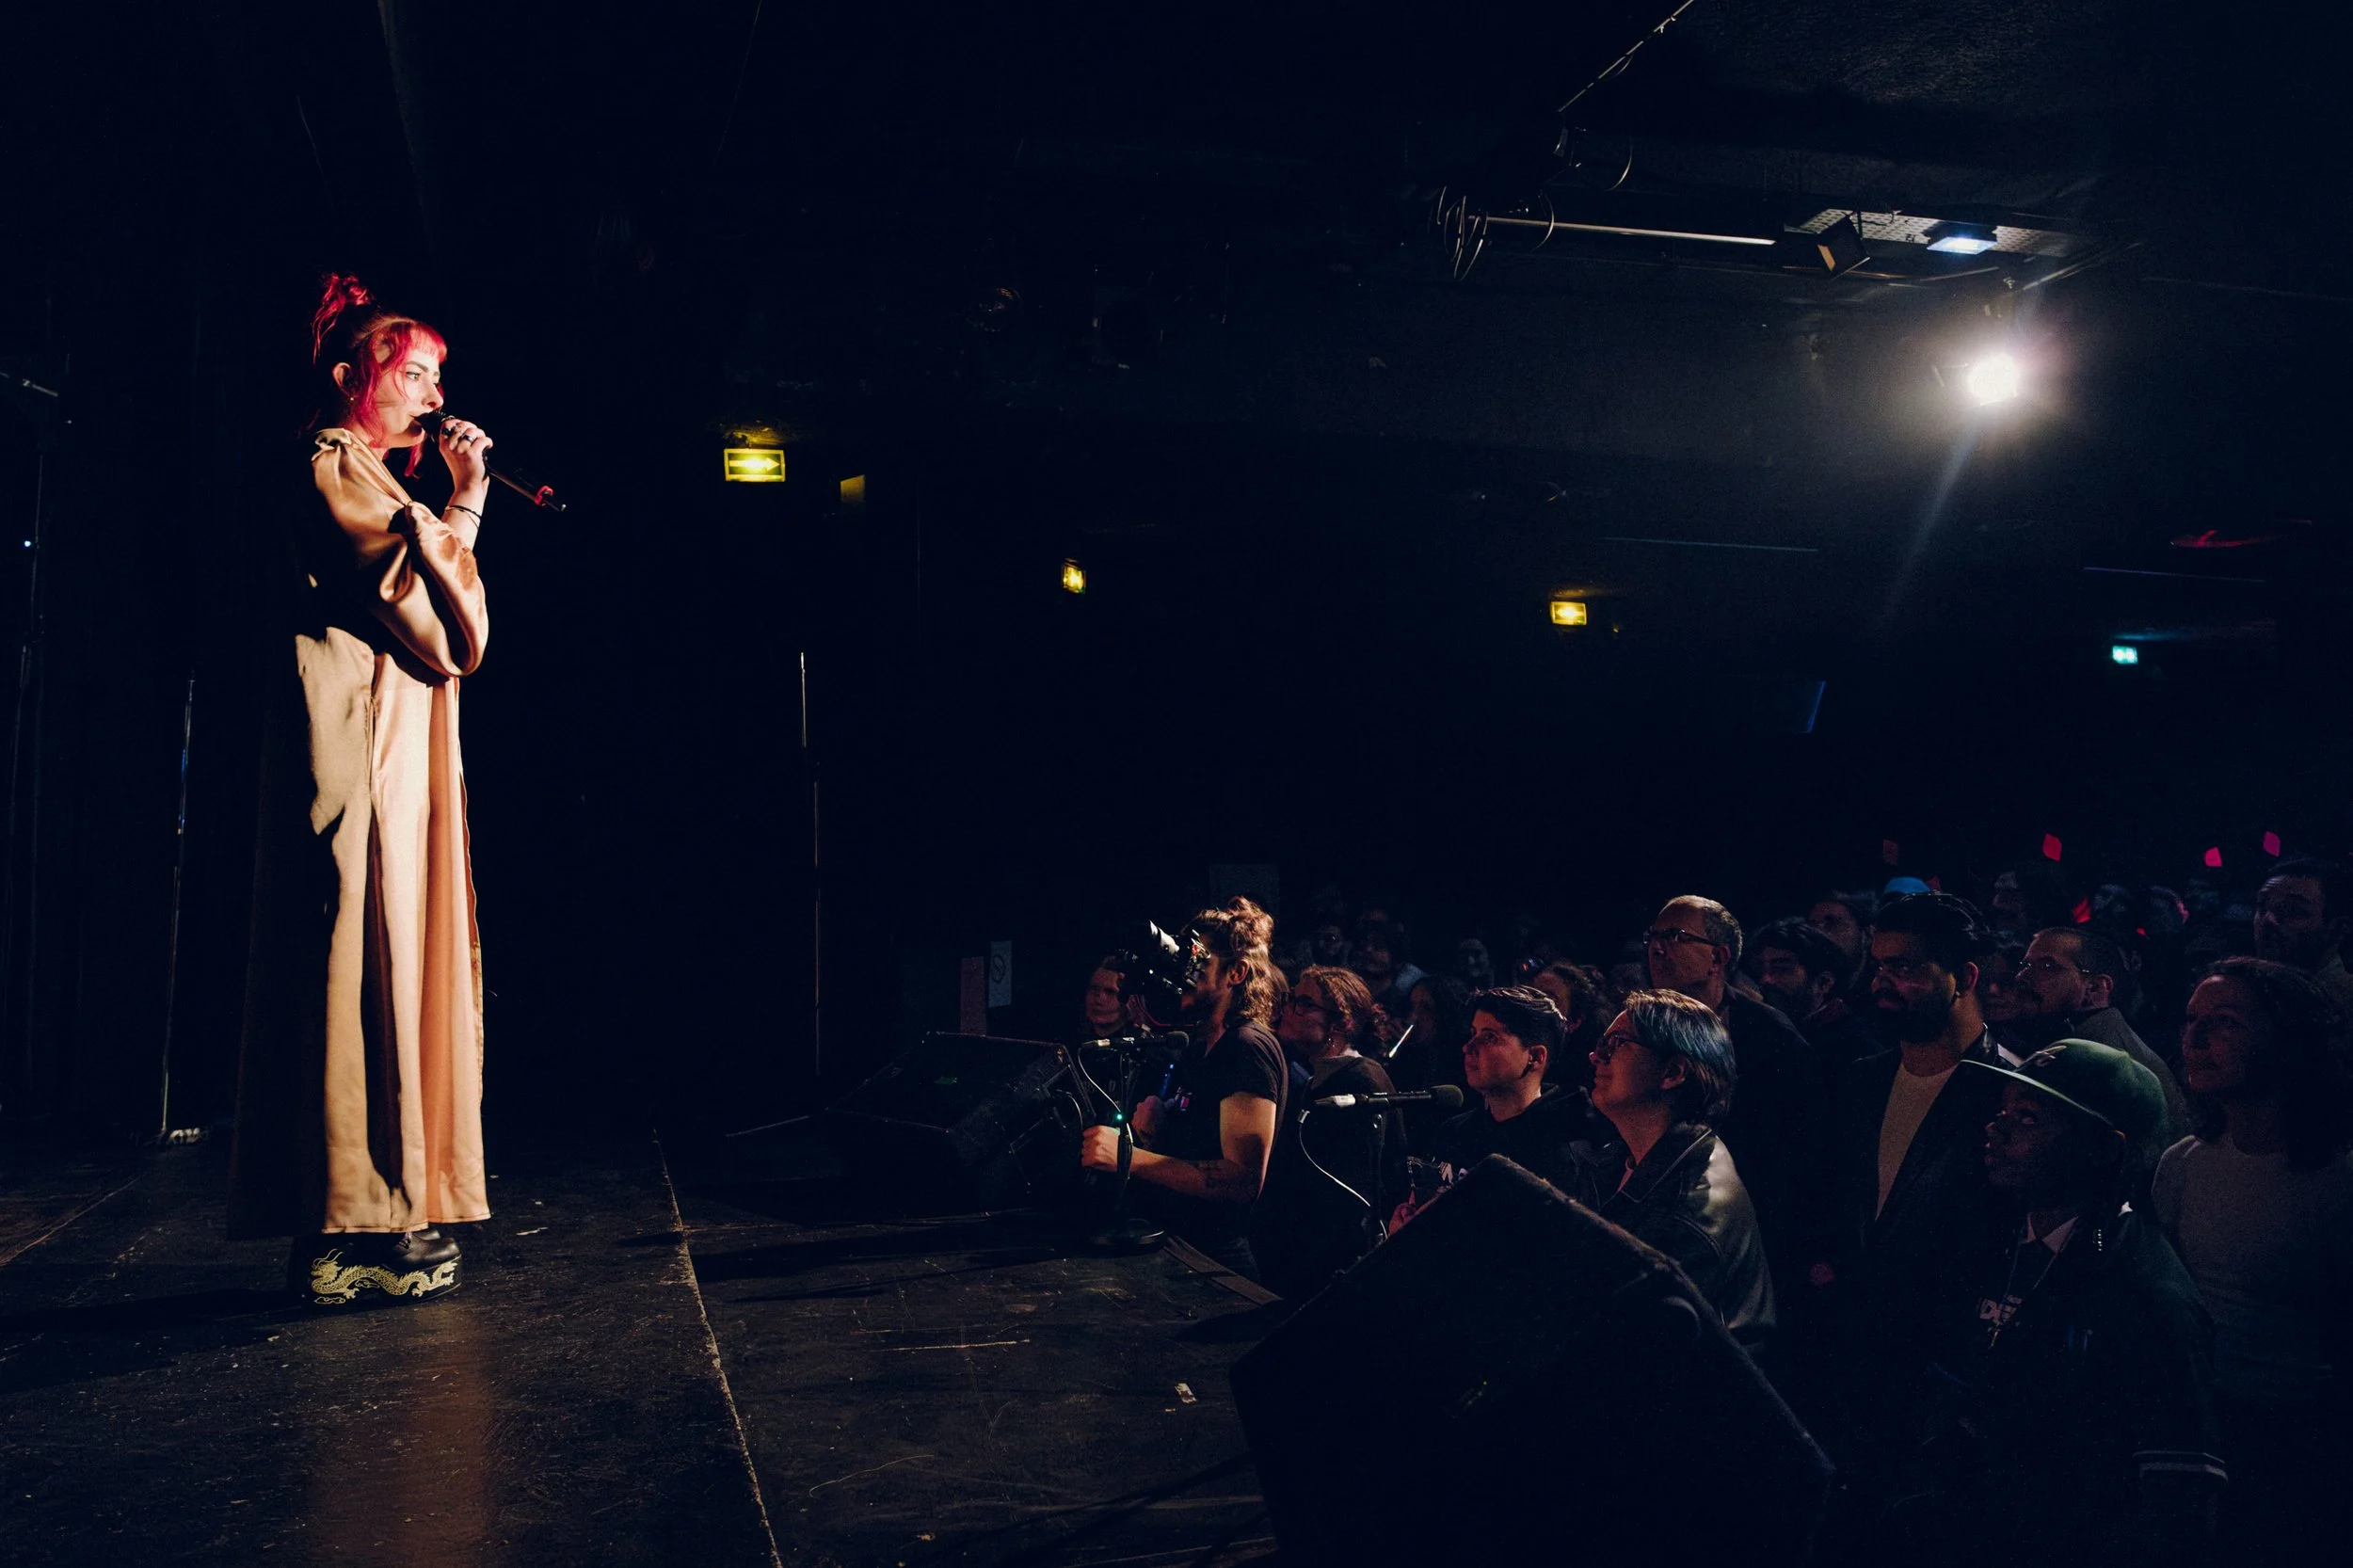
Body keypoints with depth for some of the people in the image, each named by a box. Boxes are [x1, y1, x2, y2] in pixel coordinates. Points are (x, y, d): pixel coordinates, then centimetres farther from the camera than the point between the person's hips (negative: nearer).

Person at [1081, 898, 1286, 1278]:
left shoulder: (1249, 1047, -12)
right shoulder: (1201, 1047, 18)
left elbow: (1245, 1179, -21)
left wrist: (1129, 1157, -25)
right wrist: (1150, 1132, 2)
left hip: (1215, 1265, -8)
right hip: (1175, 1247, 8)